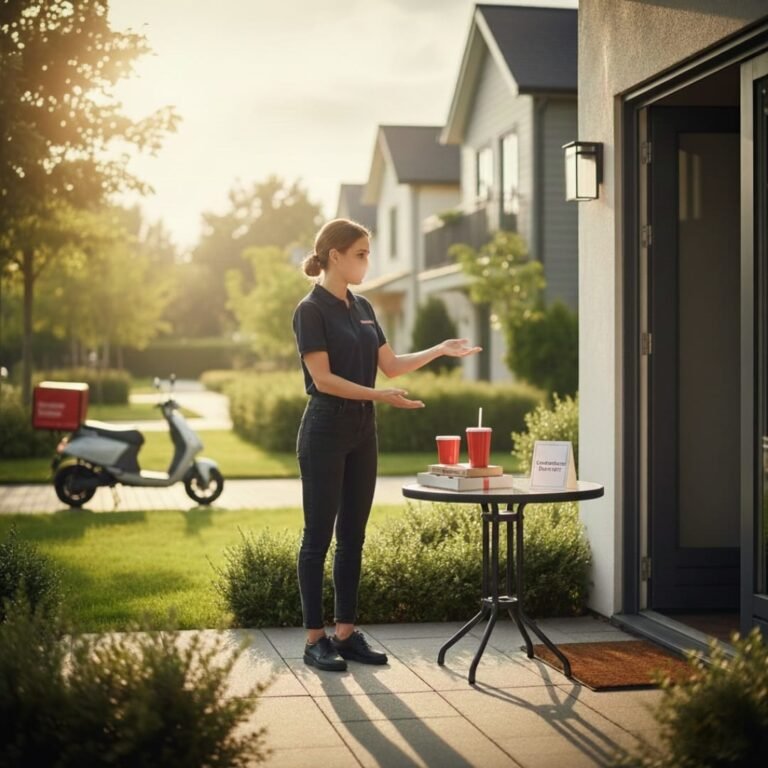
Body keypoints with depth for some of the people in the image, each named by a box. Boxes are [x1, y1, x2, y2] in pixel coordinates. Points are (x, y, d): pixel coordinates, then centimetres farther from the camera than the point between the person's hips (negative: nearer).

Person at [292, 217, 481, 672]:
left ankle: (347, 633, 17)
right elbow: (322, 378, -18)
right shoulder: (312, 310, -12)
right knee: (319, 535, -1)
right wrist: (379, 395, -25)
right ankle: (315, 639, 6)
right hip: (325, 433, -8)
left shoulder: (363, 308, 13)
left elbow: (391, 365, 14)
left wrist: (440, 350, 4)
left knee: (353, 536, 10)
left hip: (362, 433, 8)